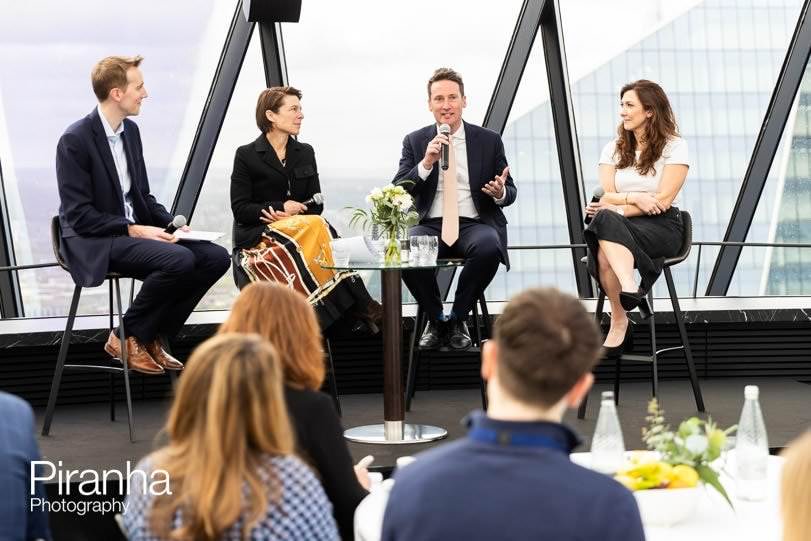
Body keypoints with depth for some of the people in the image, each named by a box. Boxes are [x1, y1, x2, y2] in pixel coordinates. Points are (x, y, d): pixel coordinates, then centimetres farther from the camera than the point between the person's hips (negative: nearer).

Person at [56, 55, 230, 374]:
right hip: (94, 243, -8)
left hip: (136, 231, 8)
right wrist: (134, 230, -21)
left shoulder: (131, 130, 11)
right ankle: (127, 337, -10)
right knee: (180, 259, -31)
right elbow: (79, 215, -17)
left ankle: (154, 337, 0)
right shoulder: (75, 140, -14)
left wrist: (171, 224, -1)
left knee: (216, 257, -8)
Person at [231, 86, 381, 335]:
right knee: (316, 226, -31)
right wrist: (281, 208, -15)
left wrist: (292, 214, -12)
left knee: (317, 226, -31)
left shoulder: (305, 153, 14)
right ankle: (360, 308, -31)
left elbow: (316, 205, 9)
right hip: (257, 236, -4)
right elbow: (240, 208, -5)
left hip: (299, 228, 4)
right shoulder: (246, 155, 0)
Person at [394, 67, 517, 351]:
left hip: (474, 224, 0)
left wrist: (501, 193, -13)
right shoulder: (415, 142, 10)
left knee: (489, 247, -36)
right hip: (431, 225, 0)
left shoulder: (489, 141, 9)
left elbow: (510, 191, 13)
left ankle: (457, 319, -10)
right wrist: (426, 163, -14)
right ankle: (436, 319, -6)